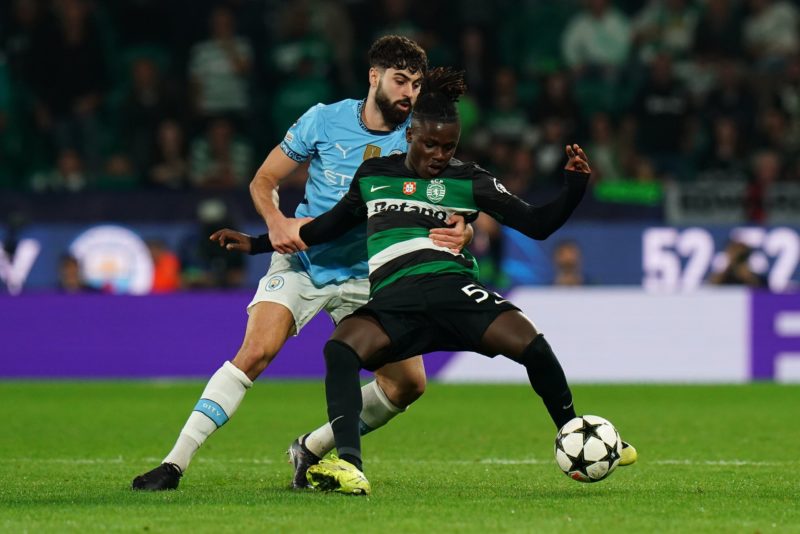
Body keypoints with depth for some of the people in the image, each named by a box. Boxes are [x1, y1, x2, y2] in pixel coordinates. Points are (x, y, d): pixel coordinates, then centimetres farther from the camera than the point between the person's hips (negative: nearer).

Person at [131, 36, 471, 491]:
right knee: (256, 351, -23)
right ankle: (175, 463, -20)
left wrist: (458, 232, -35)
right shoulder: (325, 121, -7)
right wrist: (276, 222, -20)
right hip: (303, 261, -2)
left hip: (368, 276, 2)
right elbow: (264, 181, 1)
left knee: (409, 383, -8)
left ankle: (313, 449, 14)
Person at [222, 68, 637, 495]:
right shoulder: (373, 175, 18)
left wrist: (575, 186, -8)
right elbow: (330, 225, 30)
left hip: (453, 288, -1)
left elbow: (537, 225, 9)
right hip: (393, 299, 1)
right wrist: (256, 244, 29)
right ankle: (349, 466, -38)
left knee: (530, 343, -24)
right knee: (340, 349, -31)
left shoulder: (468, 181, 11)